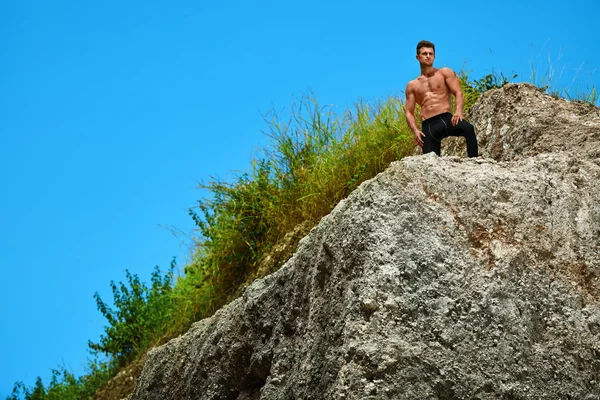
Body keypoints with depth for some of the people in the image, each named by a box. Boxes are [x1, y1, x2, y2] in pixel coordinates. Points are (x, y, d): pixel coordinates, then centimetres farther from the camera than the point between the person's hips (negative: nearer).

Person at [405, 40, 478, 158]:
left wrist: (458, 111, -19)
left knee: (468, 128, -33)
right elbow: (409, 112, 16)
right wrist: (415, 130, -5)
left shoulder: (445, 73, 15)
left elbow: (458, 93, 3)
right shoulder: (412, 85, 20)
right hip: (427, 126, 2)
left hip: (446, 119, -2)